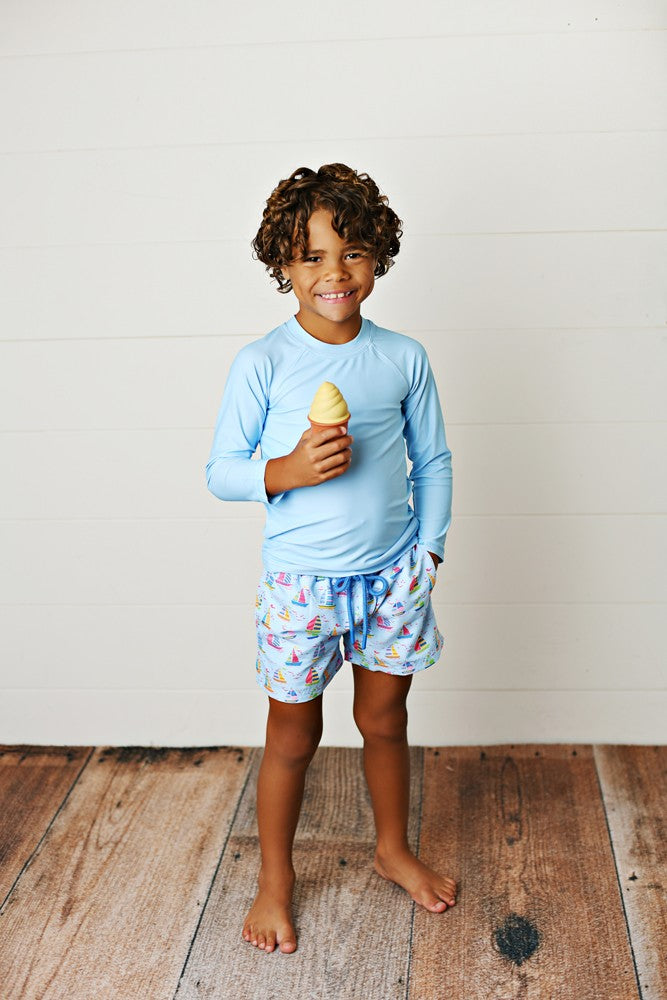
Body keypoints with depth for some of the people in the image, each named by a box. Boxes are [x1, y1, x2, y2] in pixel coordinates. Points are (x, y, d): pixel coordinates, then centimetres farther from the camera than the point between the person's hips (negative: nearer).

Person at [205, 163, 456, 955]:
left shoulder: (403, 357, -2)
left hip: (394, 575, 3)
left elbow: (433, 459, 7)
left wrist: (428, 549, 2)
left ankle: (393, 850, 44)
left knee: (385, 722, 19)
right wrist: (287, 469, -24)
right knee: (293, 737, 12)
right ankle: (275, 879, 34)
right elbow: (220, 472, -6)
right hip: (301, 582, -2)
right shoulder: (261, 365, -11)